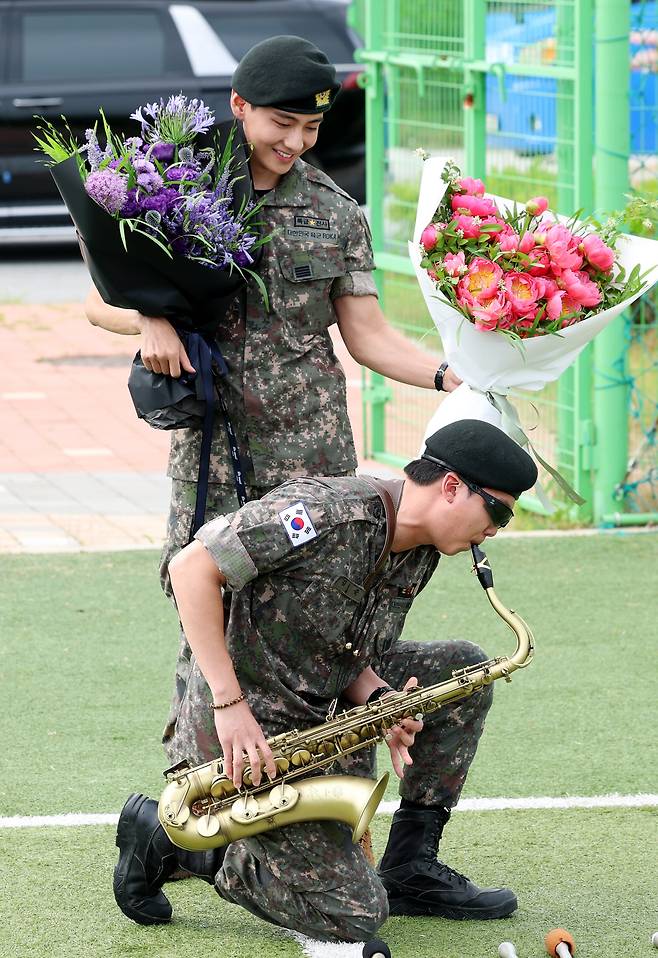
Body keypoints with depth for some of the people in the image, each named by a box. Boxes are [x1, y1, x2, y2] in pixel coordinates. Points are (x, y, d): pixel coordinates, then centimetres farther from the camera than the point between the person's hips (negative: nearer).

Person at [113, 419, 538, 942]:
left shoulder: (420, 554, 6)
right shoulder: (330, 510, -22)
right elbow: (191, 566, -23)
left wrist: (382, 703, -12)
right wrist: (229, 702, -25)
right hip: (248, 725, -9)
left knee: (464, 668, 7)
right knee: (355, 915, -12)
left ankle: (411, 867, 9)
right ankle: (169, 837, 1)